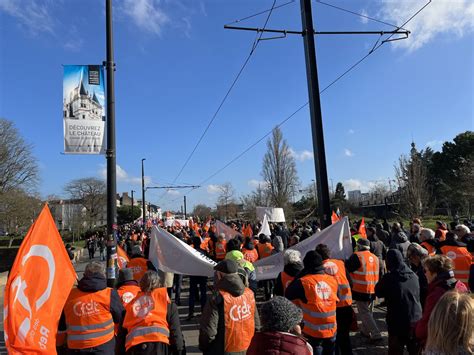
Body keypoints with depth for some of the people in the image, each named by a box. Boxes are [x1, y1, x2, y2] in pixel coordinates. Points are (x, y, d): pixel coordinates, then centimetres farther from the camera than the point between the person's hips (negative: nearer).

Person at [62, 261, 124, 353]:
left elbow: (61, 323, 12)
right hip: (103, 345, -3)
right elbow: (120, 318, 0)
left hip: (76, 347, 3)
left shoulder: (70, 295, 0)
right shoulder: (109, 294, -10)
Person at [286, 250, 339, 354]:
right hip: (331, 330, 4)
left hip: (313, 332, -4)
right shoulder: (332, 280, -3)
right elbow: (336, 299, 11)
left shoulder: (303, 282, -17)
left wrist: (300, 275, -1)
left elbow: (288, 295, -2)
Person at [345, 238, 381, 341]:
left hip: (361, 290, -7)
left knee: (364, 313, 1)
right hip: (372, 290, 7)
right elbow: (378, 274, 18)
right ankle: (365, 331, 34)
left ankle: (375, 334, -3)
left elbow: (347, 268, -8)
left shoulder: (357, 256, -14)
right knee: (369, 311, 20)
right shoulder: (375, 258, 9)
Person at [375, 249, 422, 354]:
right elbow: (418, 295, 14)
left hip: (397, 323, -5)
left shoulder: (388, 278, -18)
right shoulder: (414, 276, -1)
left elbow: (378, 292, -2)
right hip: (416, 321, 5)